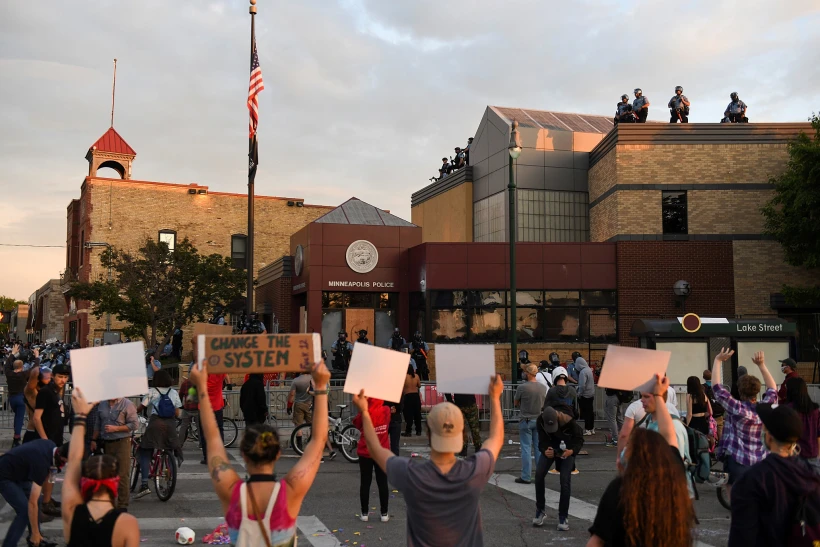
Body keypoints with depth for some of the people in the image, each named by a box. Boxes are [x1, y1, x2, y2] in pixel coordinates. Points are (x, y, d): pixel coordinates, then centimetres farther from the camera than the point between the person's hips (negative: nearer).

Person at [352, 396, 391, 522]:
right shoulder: (386, 411, -9)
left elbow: (356, 424, 2)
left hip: (365, 453, -2)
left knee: (365, 483, 8)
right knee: (382, 483, 8)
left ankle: (364, 513, 13)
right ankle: (384, 513, 11)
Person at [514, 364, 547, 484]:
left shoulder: (522, 387, -15)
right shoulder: (542, 388, 1)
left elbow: (516, 403, -1)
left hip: (526, 421, -5)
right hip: (539, 420, 5)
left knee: (526, 448, 1)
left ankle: (526, 477, 3)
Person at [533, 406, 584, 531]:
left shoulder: (569, 421, -33)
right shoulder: (541, 421, -25)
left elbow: (579, 439, -20)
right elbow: (542, 440, -19)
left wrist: (572, 450, -40)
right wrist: (545, 451, -41)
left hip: (567, 449, -3)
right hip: (550, 448, 3)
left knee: (565, 480, -13)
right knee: (539, 473, -13)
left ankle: (563, 517, 0)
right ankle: (540, 510, 3)